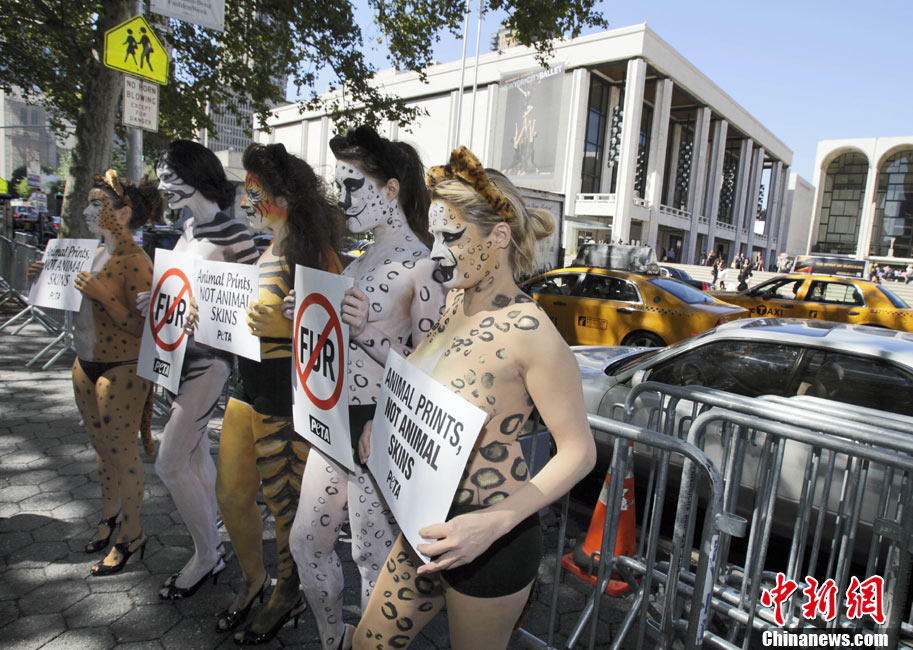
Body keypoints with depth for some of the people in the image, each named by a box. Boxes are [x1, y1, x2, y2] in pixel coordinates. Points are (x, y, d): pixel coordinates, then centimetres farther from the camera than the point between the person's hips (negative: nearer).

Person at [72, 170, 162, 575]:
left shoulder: (135, 261, -19)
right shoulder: (97, 254, 10)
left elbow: (141, 327, -23)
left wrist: (101, 294, -26)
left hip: (121, 372, -9)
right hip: (86, 365, 9)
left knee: (122, 453, 3)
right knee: (102, 448, 21)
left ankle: (131, 535, 20)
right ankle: (109, 515, 40)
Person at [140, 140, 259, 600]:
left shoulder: (233, 235, -16)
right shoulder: (189, 229, 11)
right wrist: (156, 297, 4)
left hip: (210, 358, -9)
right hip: (182, 354, 9)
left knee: (169, 464, -4)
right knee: (196, 456, 16)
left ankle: (205, 556, 16)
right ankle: (211, 550, 33)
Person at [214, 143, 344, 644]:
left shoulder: (315, 255, -15)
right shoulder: (268, 252, 11)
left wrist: (284, 326, -33)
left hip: (289, 400, -8)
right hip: (248, 391, 9)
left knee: (286, 505, 9)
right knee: (231, 495, 18)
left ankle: (288, 595, 35)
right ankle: (253, 580, 43)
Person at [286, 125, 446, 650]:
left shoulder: (421, 265, -16)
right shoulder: (363, 260, 11)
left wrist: (364, 332, -26)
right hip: (336, 419, 9)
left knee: (374, 558, 8)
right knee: (307, 541, 20)